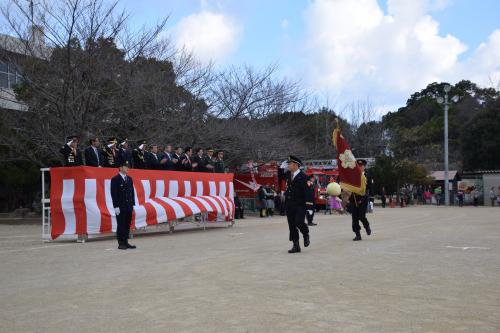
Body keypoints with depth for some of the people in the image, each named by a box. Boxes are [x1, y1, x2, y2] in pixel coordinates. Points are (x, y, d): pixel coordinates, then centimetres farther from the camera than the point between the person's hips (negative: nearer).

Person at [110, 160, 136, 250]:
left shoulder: (129, 179, 13)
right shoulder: (115, 179, -6)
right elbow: (114, 194, -10)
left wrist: (133, 204, 10)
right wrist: (116, 206, -14)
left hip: (128, 206, 6)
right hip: (120, 207, -6)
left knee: (127, 225, 8)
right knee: (121, 225, -1)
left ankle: (125, 242, 15)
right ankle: (121, 243, 5)